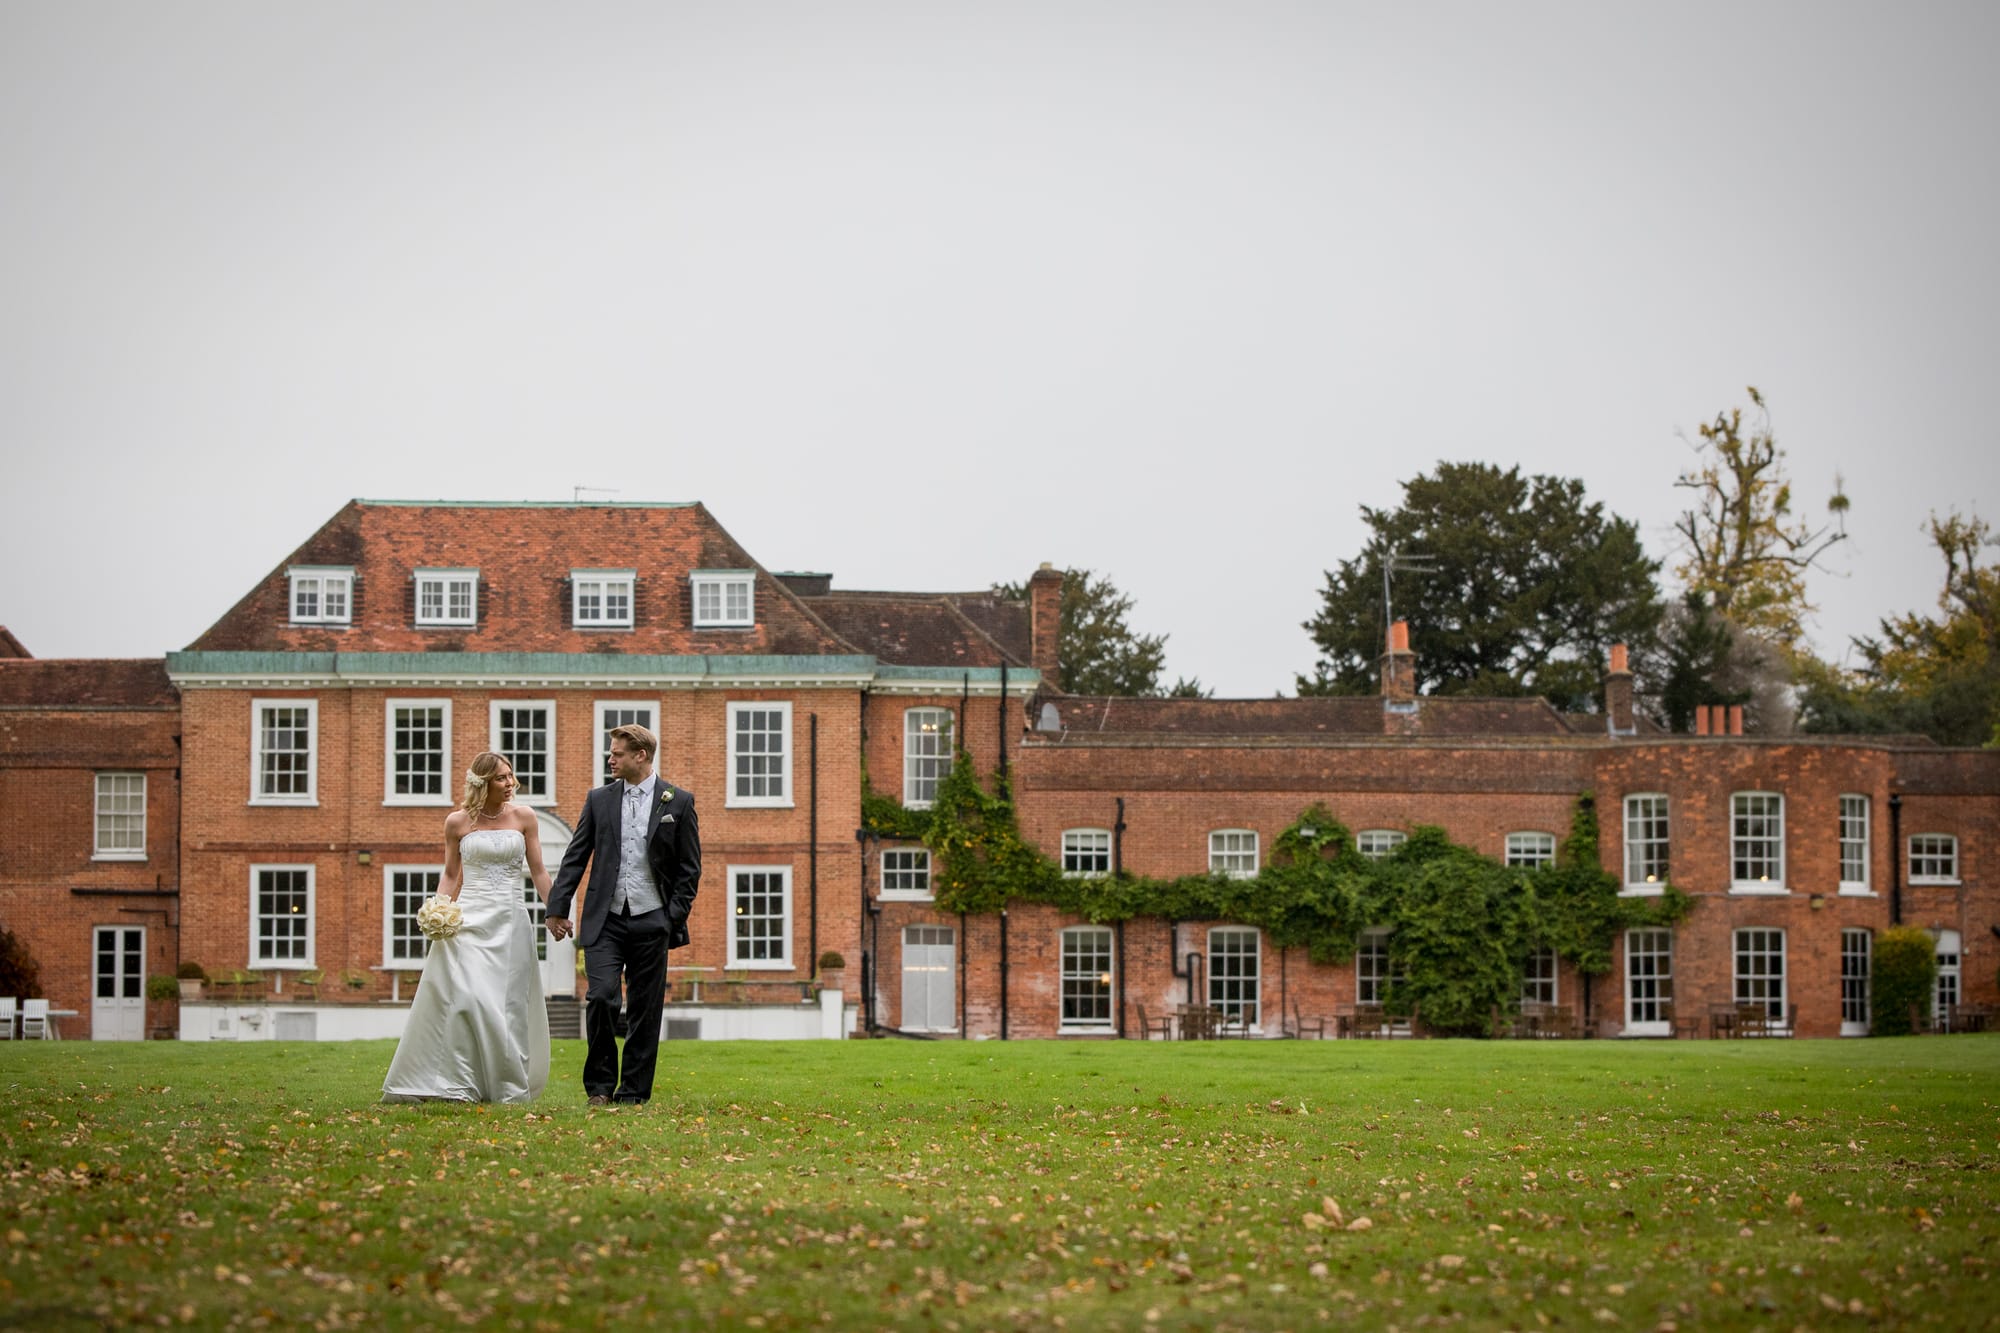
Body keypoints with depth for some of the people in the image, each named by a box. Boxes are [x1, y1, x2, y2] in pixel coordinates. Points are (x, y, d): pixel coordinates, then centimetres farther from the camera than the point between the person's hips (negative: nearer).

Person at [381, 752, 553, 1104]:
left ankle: (508, 1086, 7)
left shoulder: (523, 817, 6)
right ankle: (455, 1084, -11)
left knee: (508, 1004, 1)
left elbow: (538, 872, 8)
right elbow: (451, 876, 11)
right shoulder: (458, 822, 4)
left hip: (511, 920, 2)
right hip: (471, 917, -2)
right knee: (466, 994, -15)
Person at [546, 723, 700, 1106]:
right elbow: (575, 857, 9)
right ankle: (600, 1085, 1)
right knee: (600, 998, -13)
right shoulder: (599, 800, 8)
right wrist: (557, 908, 3)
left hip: (652, 921, -1)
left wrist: (675, 916, -4)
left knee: (645, 1010, 2)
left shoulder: (678, 802, 3)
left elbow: (690, 867, 4)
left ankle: (633, 1092, 10)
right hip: (605, 920, 1)